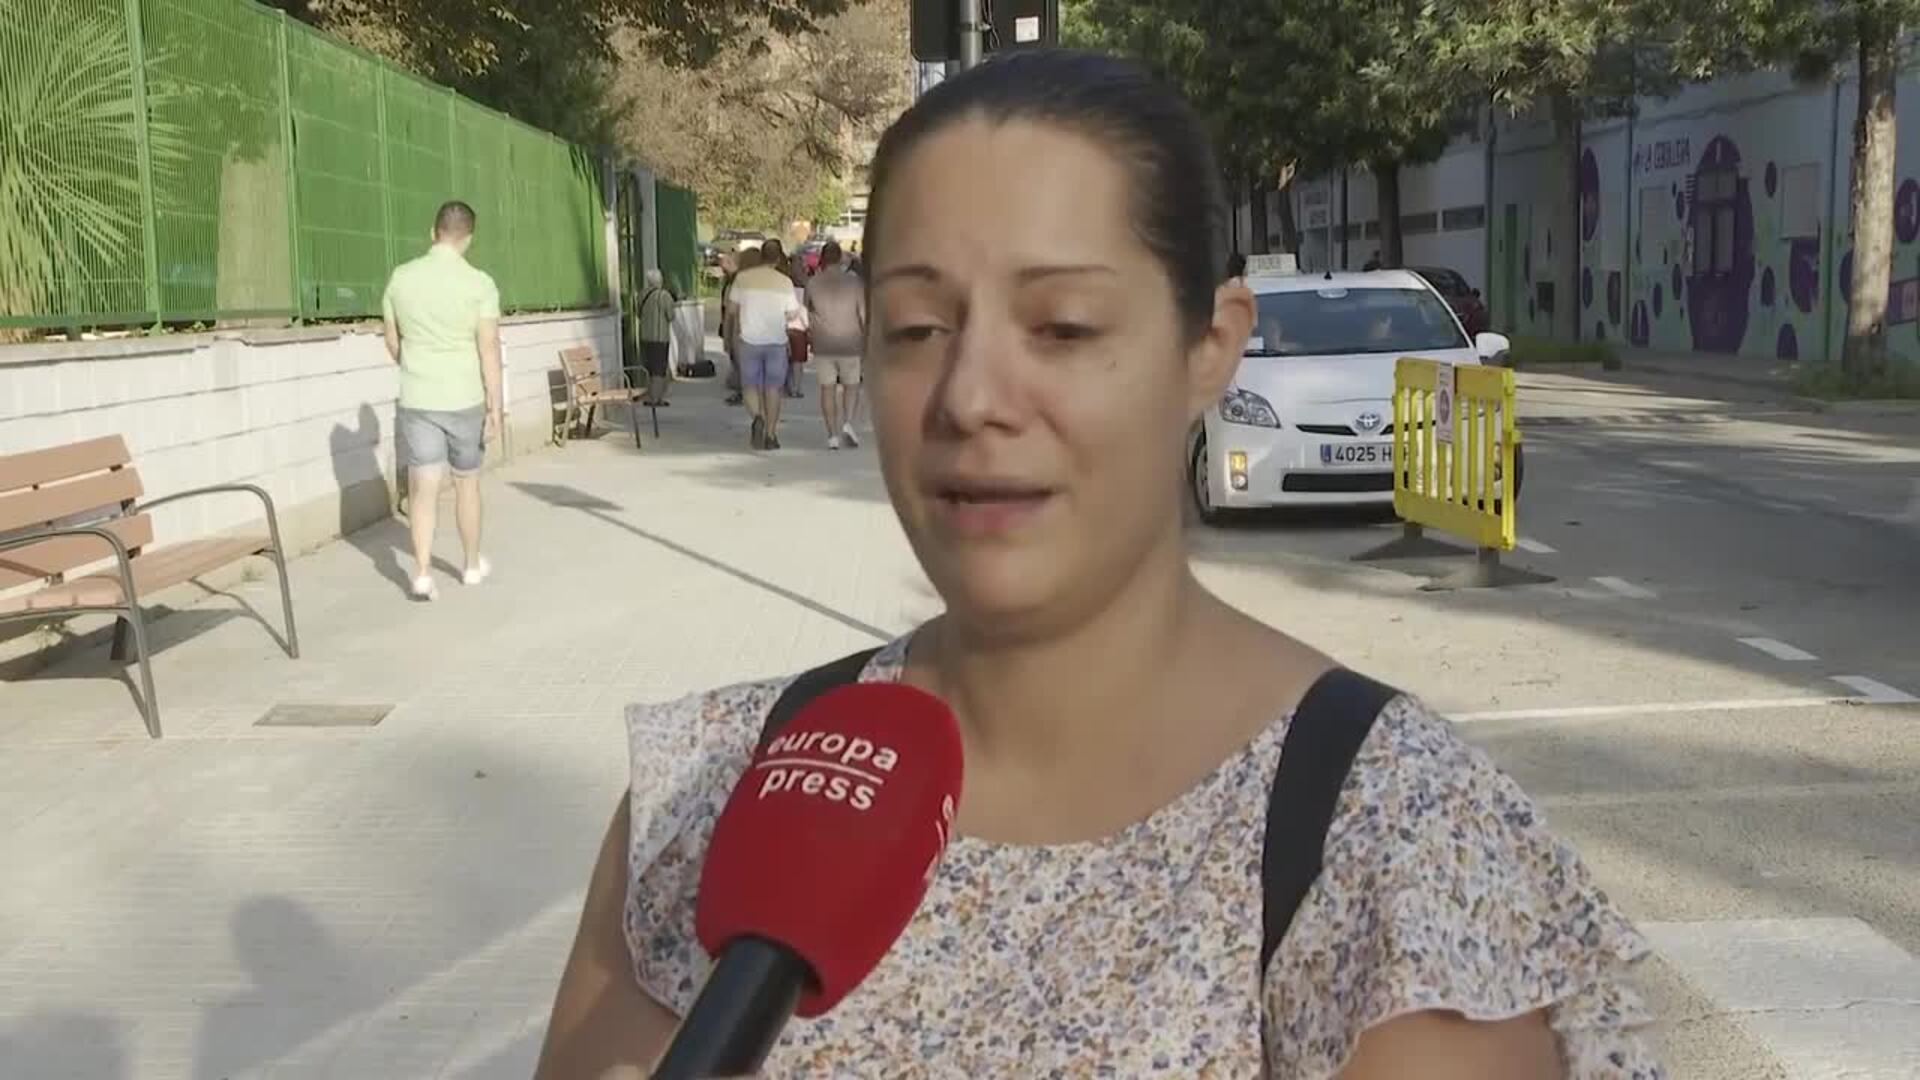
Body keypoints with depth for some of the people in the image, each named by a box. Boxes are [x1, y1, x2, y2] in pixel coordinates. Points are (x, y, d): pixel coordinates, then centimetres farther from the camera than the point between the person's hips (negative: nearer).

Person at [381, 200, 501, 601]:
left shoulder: (401, 278, 1)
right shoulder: (479, 283, -10)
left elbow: (392, 343, 11)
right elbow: (489, 350, -14)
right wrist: (495, 409, -10)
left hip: (416, 401, 1)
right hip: (465, 400, -1)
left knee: (423, 488, 0)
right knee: (467, 483, 15)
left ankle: (422, 573, -11)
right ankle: (473, 564, 29)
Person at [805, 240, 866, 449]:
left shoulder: (813, 284, -5)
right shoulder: (855, 282, -6)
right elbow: (864, 315, -6)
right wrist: (868, 342, 3)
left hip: (823, 346, 0)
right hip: (850, 345, 0)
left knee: (827, 389, 8)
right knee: (851, 386, 16)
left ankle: (833, 435, 4)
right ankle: (847, 423, -5)